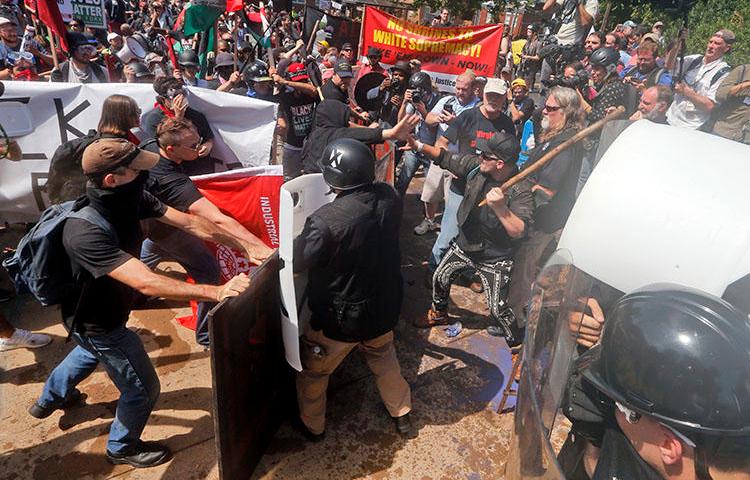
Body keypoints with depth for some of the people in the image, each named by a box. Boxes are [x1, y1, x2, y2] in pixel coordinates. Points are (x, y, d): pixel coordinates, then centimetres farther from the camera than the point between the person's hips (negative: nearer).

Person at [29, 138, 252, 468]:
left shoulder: (131, 199, -19)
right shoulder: (85, 232, -42)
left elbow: (188, 222, -17)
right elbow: (147, 283, -50)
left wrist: (245, 246, -19)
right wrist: (217, 292, -56)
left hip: (103, 308, 9)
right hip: (97, 323, -8)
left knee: (92, 351, 38)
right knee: (143, 389, 8)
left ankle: (49, 399, 67)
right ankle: (122, 448, 39)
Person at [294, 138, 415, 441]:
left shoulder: (326, 221, -34)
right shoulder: (389, 198, -16)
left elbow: (297, 263, -19)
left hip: (338, 318, -5)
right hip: (383, 308, 5)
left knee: (313, 371, 23)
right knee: (384, 360, 31)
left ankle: (312, 426, 45)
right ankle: (402, 416, 48)